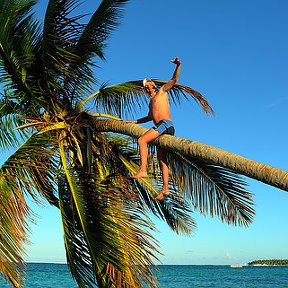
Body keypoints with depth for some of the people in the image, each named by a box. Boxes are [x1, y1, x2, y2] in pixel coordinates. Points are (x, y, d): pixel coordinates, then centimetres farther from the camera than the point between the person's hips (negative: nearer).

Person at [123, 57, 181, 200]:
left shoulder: (161, 91, 13)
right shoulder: (151, 102, 33)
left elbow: (174, 80, 0)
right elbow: (149, 117, 44)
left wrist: (178, 66, -15)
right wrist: (134, 122, 45)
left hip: (165, 124, -9)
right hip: (162, 128, 9)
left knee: (142, 140, -22)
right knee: (162, 159, 1)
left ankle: (143, 170, -27)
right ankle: (165, 189, -2)